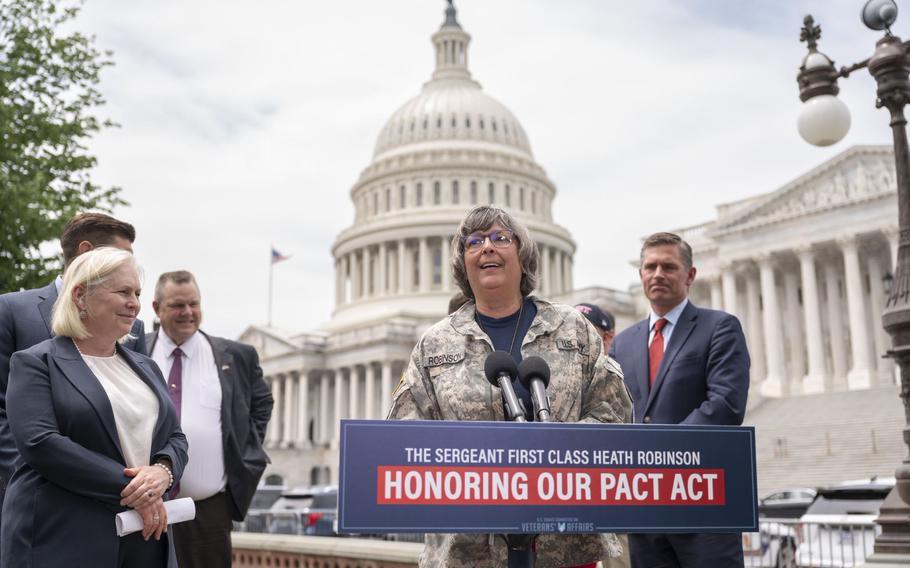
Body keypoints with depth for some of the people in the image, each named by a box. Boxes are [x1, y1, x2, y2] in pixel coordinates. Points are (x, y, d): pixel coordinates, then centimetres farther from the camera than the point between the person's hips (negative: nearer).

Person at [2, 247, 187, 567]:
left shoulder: (144, 367, 15)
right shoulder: (36, 363, -3)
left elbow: (175, 437, 12)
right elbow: (39, 443, -15)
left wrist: (163, 470, -12)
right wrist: (128, 488, -17)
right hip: (63, 540, -5)